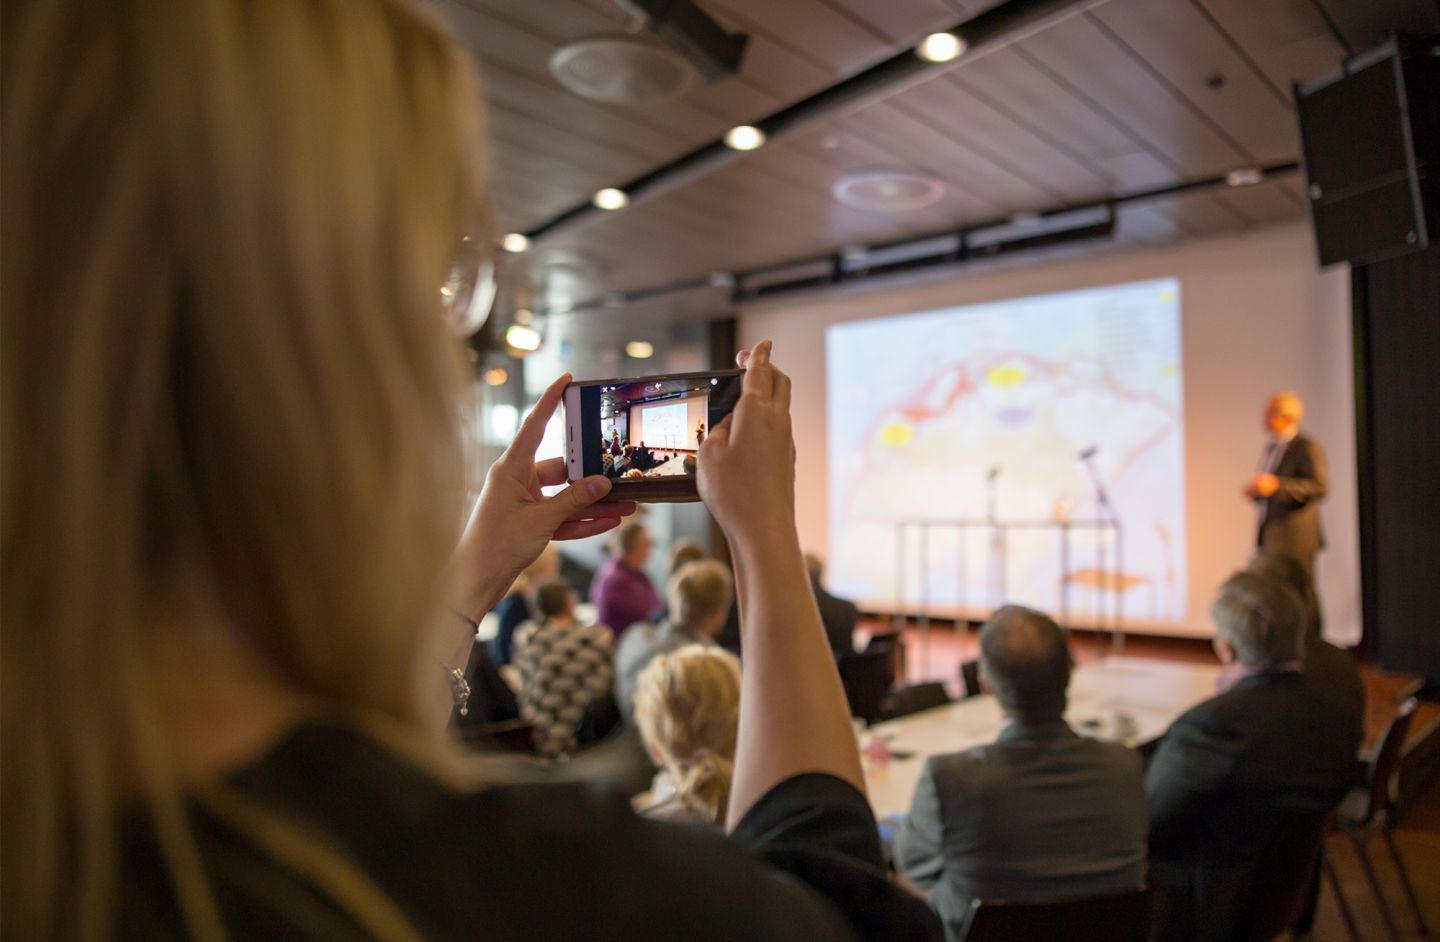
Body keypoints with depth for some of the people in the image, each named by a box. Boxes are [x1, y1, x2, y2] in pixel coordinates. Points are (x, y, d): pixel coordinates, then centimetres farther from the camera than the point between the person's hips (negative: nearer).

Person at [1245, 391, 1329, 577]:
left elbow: (1320, 486, -18)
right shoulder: (1272, 447, 16)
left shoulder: (1306, 447, -9)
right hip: (1270, 536, 8)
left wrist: (1276, 485, -24)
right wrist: (1256, 490, 4)